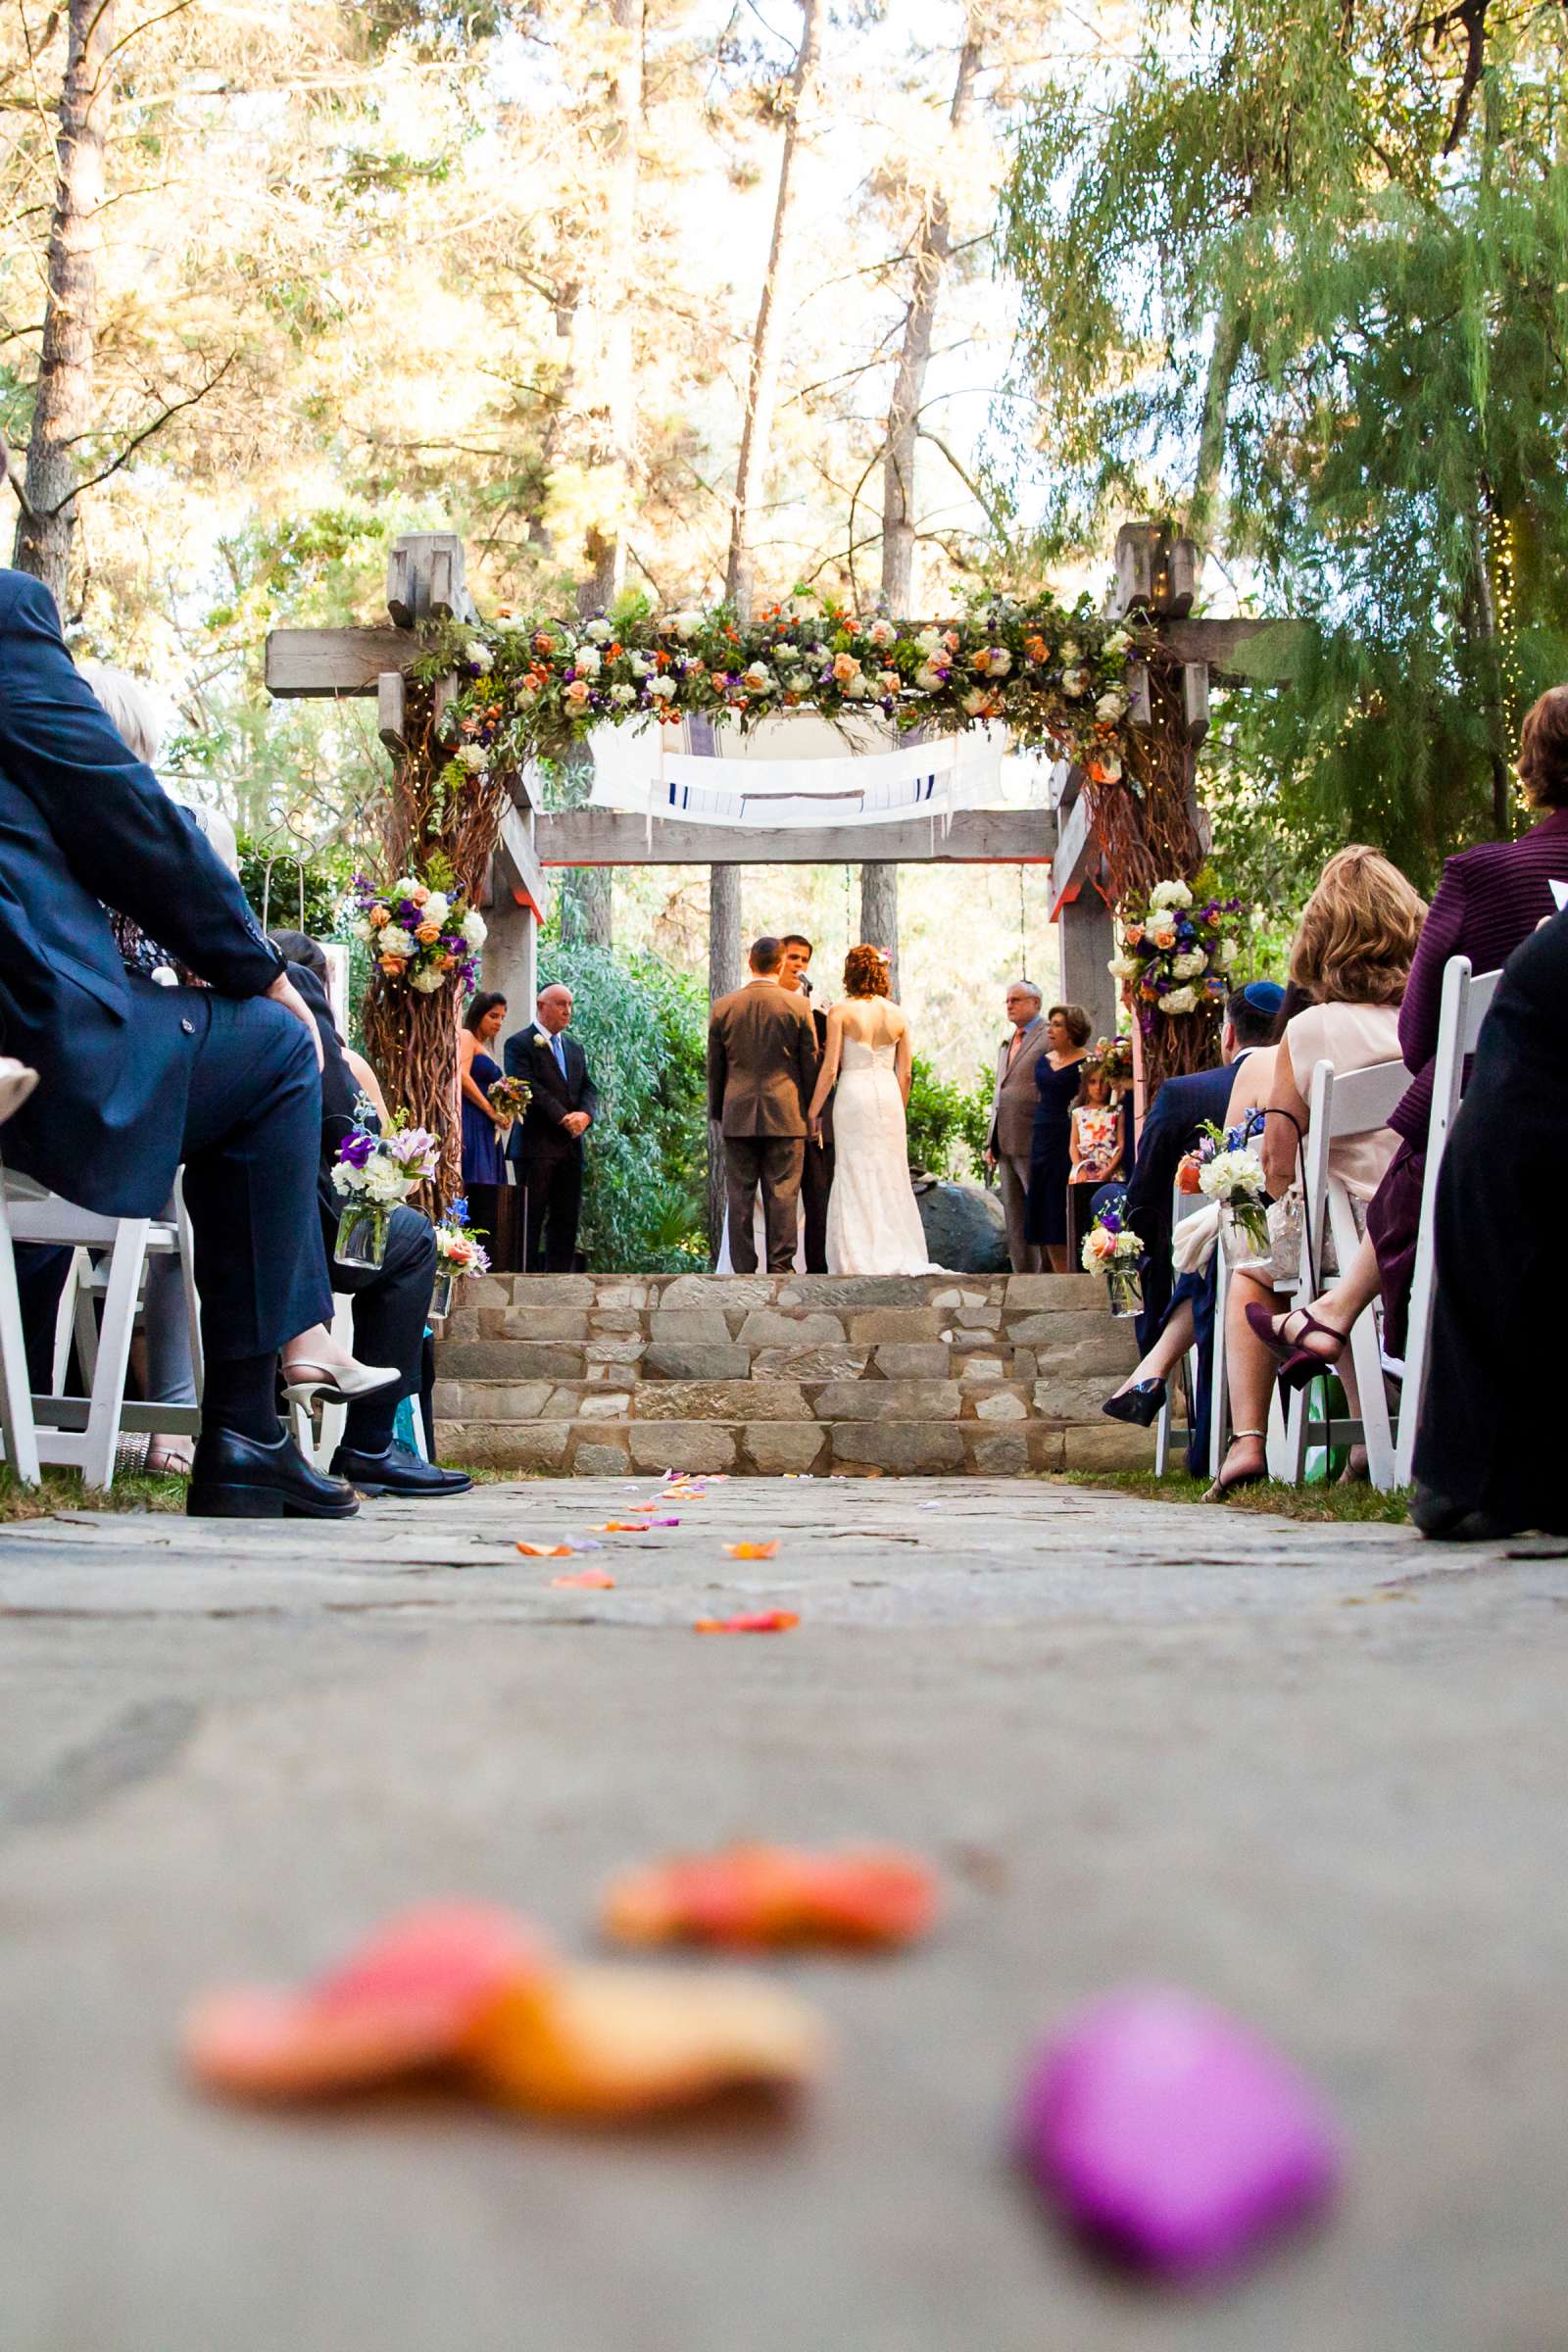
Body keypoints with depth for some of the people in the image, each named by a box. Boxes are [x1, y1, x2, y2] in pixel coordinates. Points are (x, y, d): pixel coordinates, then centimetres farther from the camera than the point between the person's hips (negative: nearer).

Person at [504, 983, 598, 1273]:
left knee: (566, 1219, 5)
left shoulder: (574, 1048, 21)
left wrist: (585, 1114, -7)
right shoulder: (520, 1043, -2)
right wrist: (563, 1118, -16)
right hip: (536, 1143, -7)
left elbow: (588, 1088, 14)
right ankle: (526, 1277, -4)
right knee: (530, 1218, -5)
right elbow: (529, 1088, -12)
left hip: (570, 1145, 7)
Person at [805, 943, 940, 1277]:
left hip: (854, 1094, -4)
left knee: (856, 1177, 1)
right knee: (891, 1176, 10)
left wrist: (812, 1112, -2)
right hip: (889, 1096, 4)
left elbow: (829, 1070, -8)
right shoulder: (897, 1015, 6)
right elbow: (904, 1073, 7)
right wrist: (899, 1111, 18)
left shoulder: (841, 1012, -5)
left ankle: (862, 1260, 1)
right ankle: (901, 1256, 11)